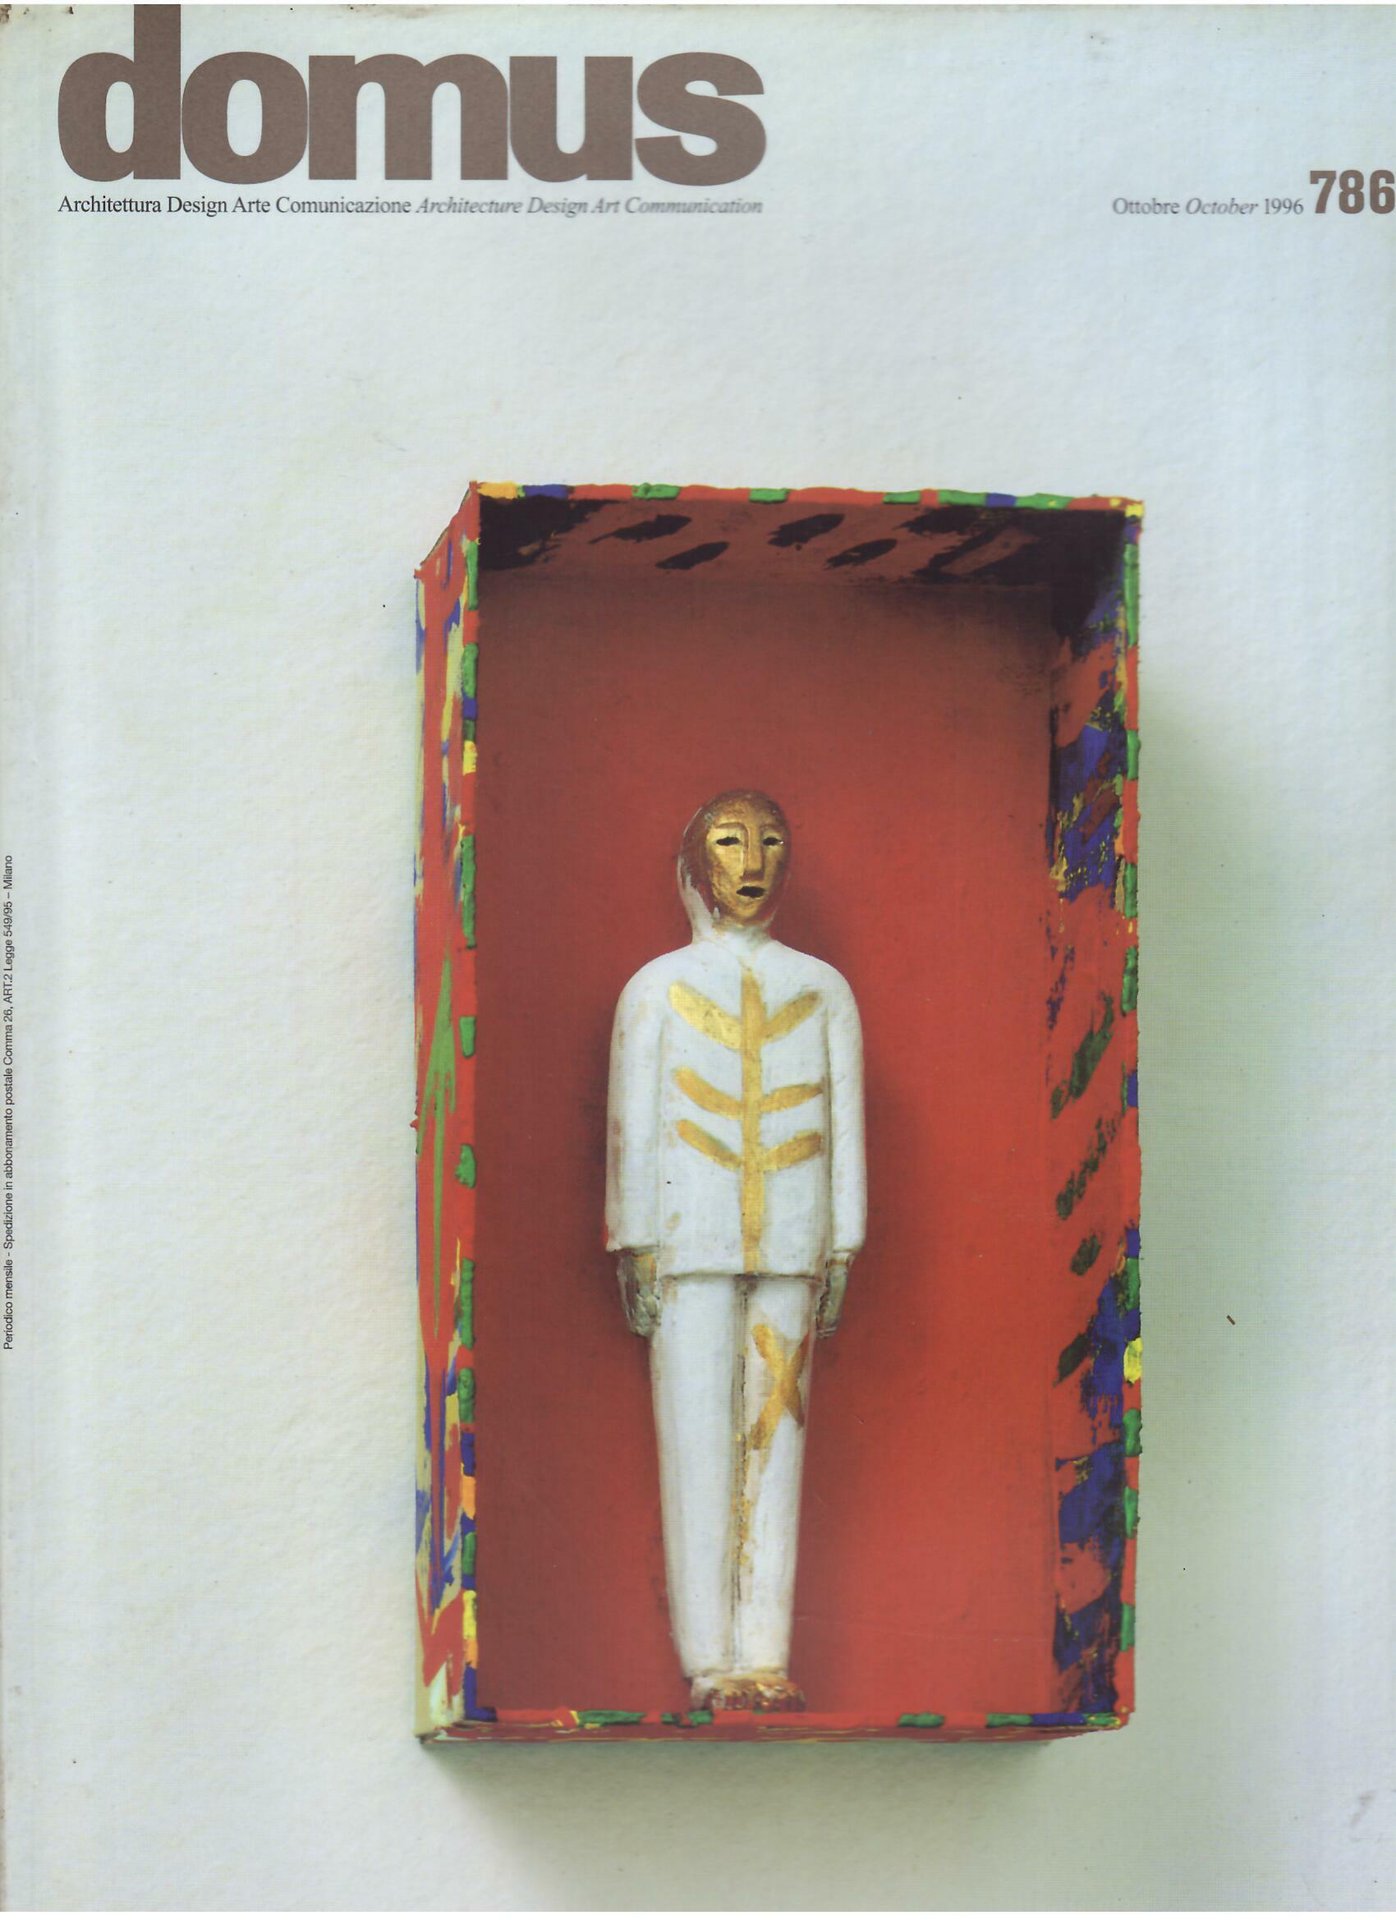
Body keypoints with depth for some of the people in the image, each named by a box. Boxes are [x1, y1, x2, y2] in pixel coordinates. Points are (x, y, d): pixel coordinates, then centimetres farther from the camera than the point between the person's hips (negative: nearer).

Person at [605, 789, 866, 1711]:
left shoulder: (823, 991, 11)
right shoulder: (657, 988, 8)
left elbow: (845, 1127, 9)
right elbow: (631, 1127, 5)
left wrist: (841, 1256, 3)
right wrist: (634, 1253, -2)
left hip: (792, 1249, 2)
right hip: (688, 1245, -1)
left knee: (775, 1440, 0)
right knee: (696, 1441, -4)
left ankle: (765, 1657, 1)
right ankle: (711, 1660, -2)